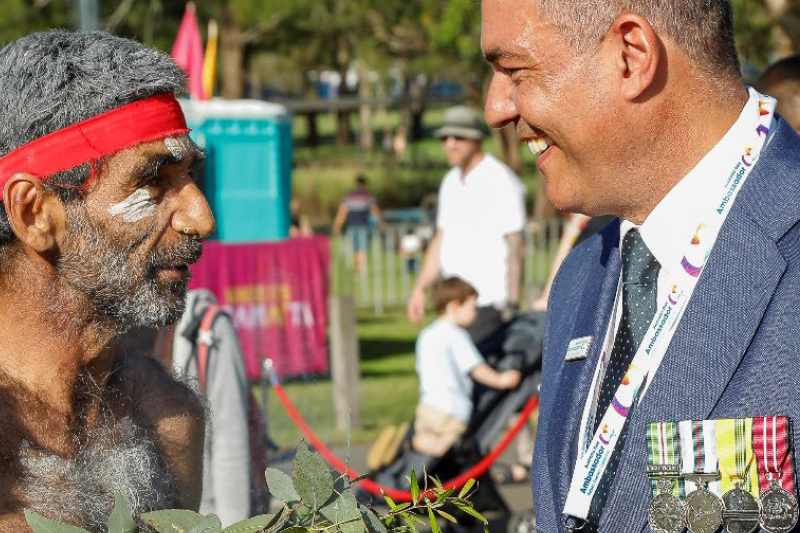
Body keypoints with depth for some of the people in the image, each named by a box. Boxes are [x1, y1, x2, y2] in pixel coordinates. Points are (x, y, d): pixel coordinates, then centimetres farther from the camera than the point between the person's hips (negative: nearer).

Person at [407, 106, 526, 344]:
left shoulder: (501, 180, -9)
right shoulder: (451, 182, 16)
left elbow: (516, 246, -13)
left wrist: (512, 305, -18)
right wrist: (420, 288, 18)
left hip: (489, 304, -8)